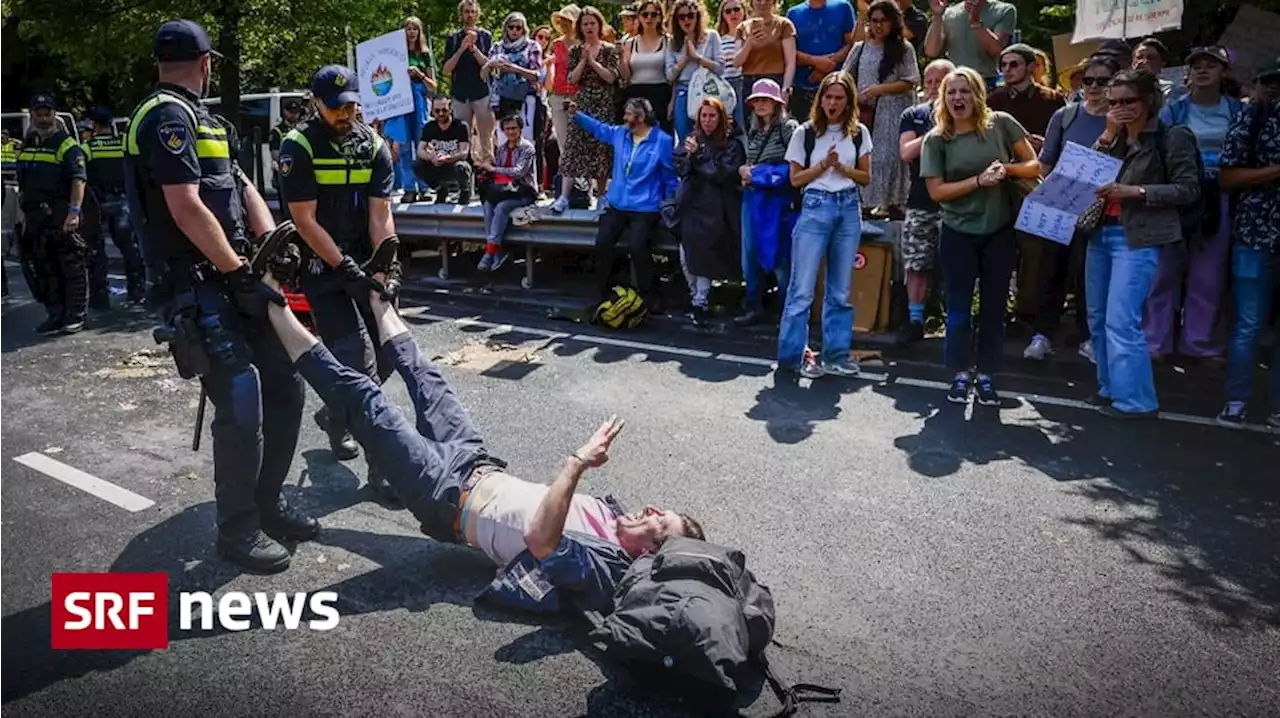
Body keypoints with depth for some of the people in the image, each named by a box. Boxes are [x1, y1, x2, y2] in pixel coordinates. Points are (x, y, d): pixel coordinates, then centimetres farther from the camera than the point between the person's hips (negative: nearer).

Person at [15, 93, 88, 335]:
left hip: (61, 217, -8)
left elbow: (78, 180, -16)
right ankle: (56, 314, 21)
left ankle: (75, 316, 4)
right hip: (34, 219, 8)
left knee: (72, 267, -3)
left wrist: (74, 211, -25)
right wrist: (22, 212, 20)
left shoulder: (67, 145, -6)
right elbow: (22, 185, 24)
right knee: (40, 269, 11)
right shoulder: (26, 146, 18)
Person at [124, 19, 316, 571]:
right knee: (242, 402, -12)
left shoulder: (195, 119, 20)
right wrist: (242, 277, -16)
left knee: (285, 387, 10)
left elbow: (241, 187, 16)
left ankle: (266, 503, 23)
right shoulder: (168, 115, -10)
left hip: (229, 280, 10)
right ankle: (237, 530, 3)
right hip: (197, 288, -10)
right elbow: (186, 208, -19)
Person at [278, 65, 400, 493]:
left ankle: (335, 414, 30)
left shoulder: (373, 146, 3)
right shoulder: (298, 147, -9)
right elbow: (305, 220, -13)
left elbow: (380, 213, -3)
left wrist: (386, 264, -17)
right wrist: (345, 268, -21)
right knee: (355, 358, -13)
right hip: (321, 263, -5)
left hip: (364, 259, 5)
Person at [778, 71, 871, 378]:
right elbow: (796, 179, 1)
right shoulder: (805, 132, 0)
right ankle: (792, 354, 3)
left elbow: (865, 177, 9)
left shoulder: (859, 133, 8)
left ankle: (836, 354, 16)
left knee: (841, 290, 7)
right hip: (815, 207, -3)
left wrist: (841, 167, -8)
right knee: (802, 287, -6)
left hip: (849, 208, 3)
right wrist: (824, 164, -12)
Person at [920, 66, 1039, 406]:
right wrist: (979, 180, -21)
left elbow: (1034, 166, 1)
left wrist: (1007, 168, -18)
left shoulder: (1001, 124, -4)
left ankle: (985, 375, 19)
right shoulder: (936, 139, -6)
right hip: (958, 233, -1)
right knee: (959, 307, 5)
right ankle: (961, 374, 17)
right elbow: (936, 191, -11)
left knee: (994, 306, 8)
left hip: (1000, 231, 1)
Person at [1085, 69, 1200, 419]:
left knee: (1121, 322, -12)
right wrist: (1107, 136, -4)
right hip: (1101, 233, 7)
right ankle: (1110, 388, 24)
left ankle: (1135, 400, -3)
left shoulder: (1173, 136, -4)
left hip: (1138, 238, -7)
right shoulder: (1115, 137, 14)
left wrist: (1136, 191, -18)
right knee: (1098, 319, 11)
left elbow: (1188, 189, -8)